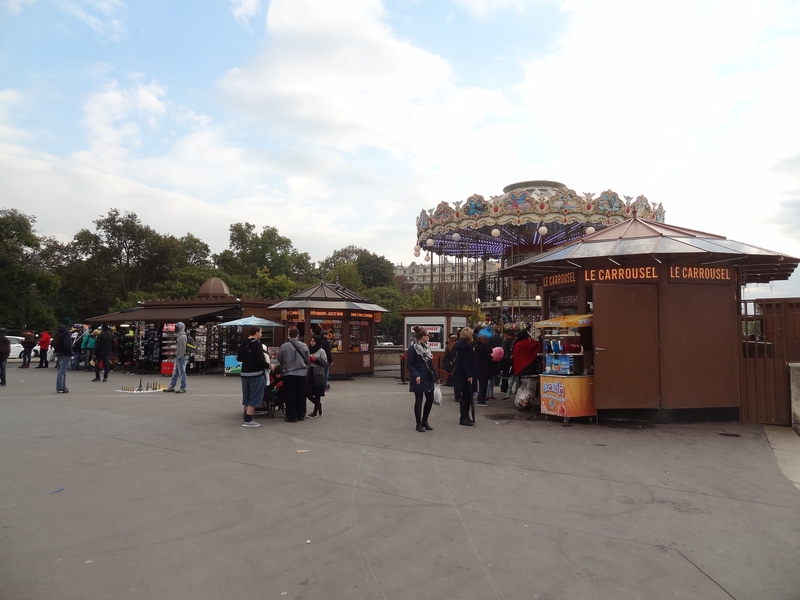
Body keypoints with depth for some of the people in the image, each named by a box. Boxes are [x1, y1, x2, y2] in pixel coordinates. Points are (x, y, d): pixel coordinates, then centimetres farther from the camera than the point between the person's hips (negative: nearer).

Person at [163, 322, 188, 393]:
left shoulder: (182, 336, -15)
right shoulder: (179, 335, 17)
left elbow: (183, 347, -20)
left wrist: (180, 356, -22)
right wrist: (177, 355, 18)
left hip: (181, 357, -11)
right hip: (177, 357, 11)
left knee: (182, 373, -6)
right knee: (175, 373, 13)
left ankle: (183, 388, -2)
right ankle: (171, 387, 19)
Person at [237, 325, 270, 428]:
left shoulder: (243, 344, 9)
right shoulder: (257, 344, -14)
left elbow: (238, 358, 16)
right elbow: (261, 360, -21)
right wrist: (268, 365, -5)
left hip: (245, 374, 8)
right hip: (256, 374, -8)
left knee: (247, 398, 16)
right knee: (254, 398, -2)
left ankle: (246, 418, 23)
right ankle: (248, 420, -4)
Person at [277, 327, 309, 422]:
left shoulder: (284, 346, -9)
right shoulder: (304, 346, -5)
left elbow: (279, 360, 0)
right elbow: (307, 359, 2)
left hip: (288, 374, -2)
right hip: (301, 373, 2)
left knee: (290, 396, 5)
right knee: (301, 395, 13)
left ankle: (291, 416, 7)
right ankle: (301, 415, 19)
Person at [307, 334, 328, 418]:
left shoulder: (321, 351, -5)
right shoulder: (309, 350, 7)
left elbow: (325, 362, -9)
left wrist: (315, 360, -16)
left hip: (318, 375, -4)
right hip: (310, 374, 5)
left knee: (317, 394, 3)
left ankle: (315, 412, 15)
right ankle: (318, 404, 28)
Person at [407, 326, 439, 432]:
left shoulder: (427, 347, 10)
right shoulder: (413, 348, -11)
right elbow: (410, 364, -13)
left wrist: (435, 376, 15)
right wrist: (416, 375, -26)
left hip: (428, 377, 7)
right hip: (419, 379, -7)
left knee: (430, 399, 8)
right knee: (419, 400, 2)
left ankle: (424, 421, 25)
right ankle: (419, 424, 14)